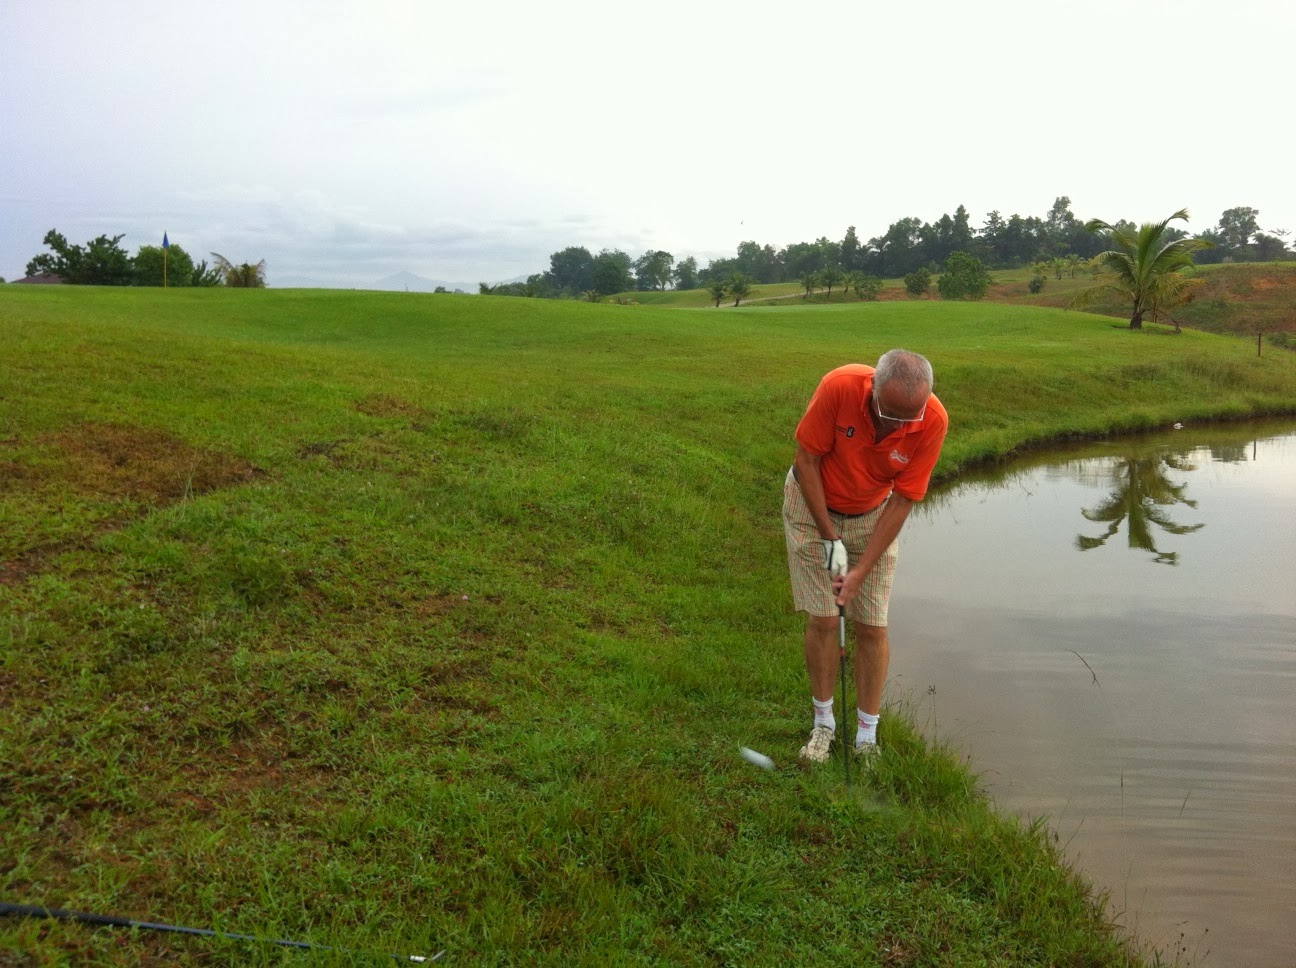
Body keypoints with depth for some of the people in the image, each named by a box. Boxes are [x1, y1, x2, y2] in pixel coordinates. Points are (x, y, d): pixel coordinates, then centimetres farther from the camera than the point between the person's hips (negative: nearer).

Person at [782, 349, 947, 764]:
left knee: (873, 627, 0)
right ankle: (823, 722, 17)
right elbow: (807, 458, -19)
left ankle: (867, 736, 15)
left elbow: (902, 500, -18)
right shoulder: (839, 386, -32)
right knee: (822, 620, -2)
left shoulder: (933, 421, -26)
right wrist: (830, 537, -18)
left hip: (873, 515, 1)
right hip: (813, 505, -1)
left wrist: (861, 570, -21)